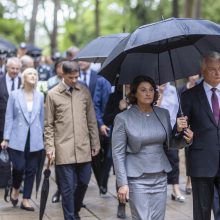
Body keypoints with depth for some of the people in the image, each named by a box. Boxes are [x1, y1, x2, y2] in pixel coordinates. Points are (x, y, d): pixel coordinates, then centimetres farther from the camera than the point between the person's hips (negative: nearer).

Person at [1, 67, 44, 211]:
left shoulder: (40, 96, 7)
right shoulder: (14, 95, 0)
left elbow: (41, 118, 13)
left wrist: (42, 137, 14)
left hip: (35, 140, 3)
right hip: (18, 139, -3)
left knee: (31, 170, 4)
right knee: (19, 167, -9)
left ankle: (26, 200, 15)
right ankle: (15, 190, 22)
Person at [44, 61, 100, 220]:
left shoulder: (84, 91, 6)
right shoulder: (53, 94, -1)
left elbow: (92, 120, 10)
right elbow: (49, 124, 2)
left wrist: (95, 143, 9)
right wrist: (50, 147, -5)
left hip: (84, 147, 3)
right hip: (64, 149, -3)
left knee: (83, 182, 10)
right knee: (68, 187, -1)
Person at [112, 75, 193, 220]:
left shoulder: (163, 114, 6)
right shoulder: (123, 118, -6)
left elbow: (170, 143, 15)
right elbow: (118, 153, -6)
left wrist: (185, 138, -6)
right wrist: (122, 183, -11)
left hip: (160, 177, 4)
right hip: (137, 179, -4)